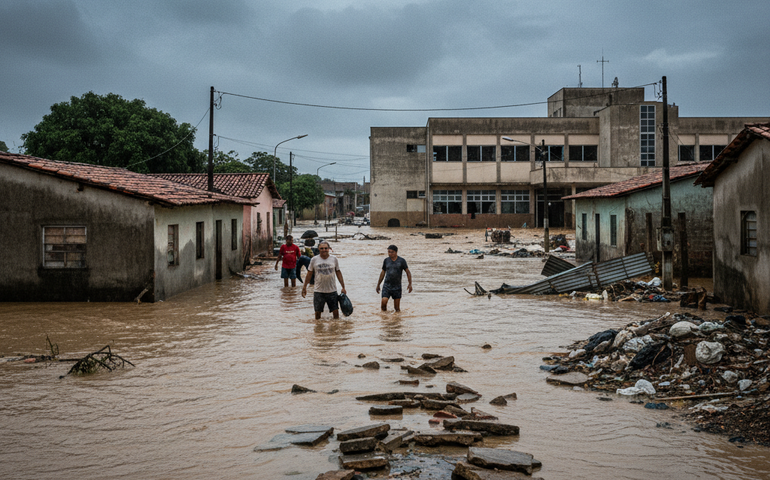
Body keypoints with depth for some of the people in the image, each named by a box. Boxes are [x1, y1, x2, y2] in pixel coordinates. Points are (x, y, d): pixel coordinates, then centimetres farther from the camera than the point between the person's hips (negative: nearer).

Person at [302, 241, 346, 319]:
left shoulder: (334, 259, 3)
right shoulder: (314, 260, -1)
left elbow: (338, 272, 9)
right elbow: (309, 274, 7)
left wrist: (343, 287, 7)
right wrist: (304, 287, 7)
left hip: (332, 290, 1)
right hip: (318, 291, -1)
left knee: (336, 312, 1)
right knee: (317, 312, 3)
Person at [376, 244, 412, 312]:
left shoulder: (401, 261, -3)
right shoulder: (386, 260, 4)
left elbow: (408, 272, 0)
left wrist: (410, 284, -11)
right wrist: (378, 285, 18)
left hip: (397, 287, -1)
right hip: (386, 286, 1)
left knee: (397, 308, 2)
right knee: (384, 302, -16)